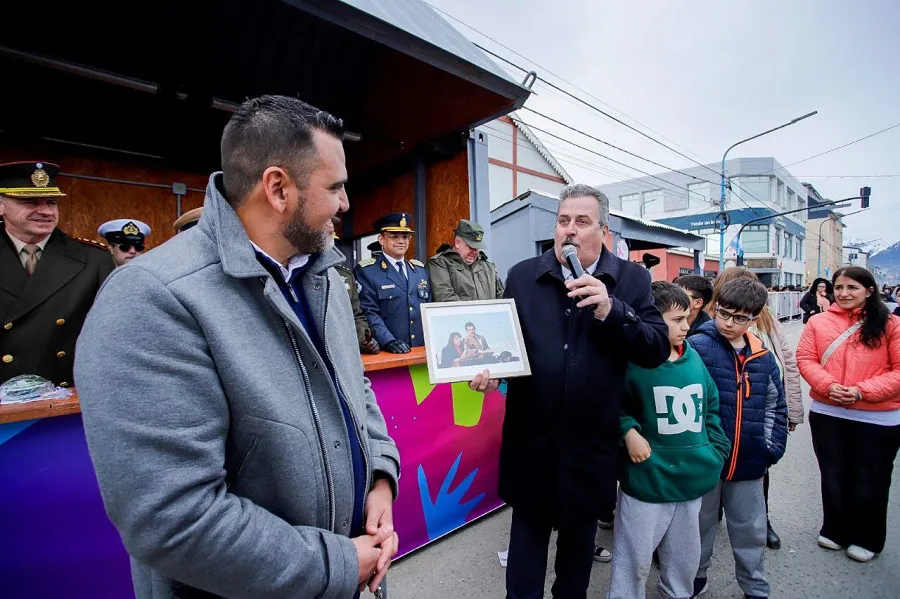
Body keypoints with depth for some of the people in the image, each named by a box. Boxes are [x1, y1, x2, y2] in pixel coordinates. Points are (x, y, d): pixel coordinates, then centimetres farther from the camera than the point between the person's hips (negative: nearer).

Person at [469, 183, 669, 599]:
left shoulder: (633, 279, -4)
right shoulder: (522, 276, -3)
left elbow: (658, 350, -10)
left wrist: (611, 310, -25)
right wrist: (490, 369, -20)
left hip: (591, 440, 1)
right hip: (532, 436, 0)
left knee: (580, 535, 25)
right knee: (527, 531, 18)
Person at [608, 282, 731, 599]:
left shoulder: (694, 358, 4)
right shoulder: (633, 360, -18)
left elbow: (710, 408, 15)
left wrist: (716, 450, 8)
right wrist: (628, 431, -25)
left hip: (692, 479, 7)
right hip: (646, 481, -6)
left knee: (685, 559, 25)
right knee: (635, 560, 9)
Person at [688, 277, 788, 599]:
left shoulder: (763, 356, 2)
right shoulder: (698, 346, -15)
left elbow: (775, 406, 12)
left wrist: (772, 449, 5)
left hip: (748, 462, 4)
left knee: (751, 531, 20)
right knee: (700, 524, 16)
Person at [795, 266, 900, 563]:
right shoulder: (818, 322, -2)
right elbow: (805, 359, -3)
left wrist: (861, 391, -19)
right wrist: (829, 386, -18)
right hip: (826, 413, 1)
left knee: (869, 481, 13)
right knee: (833, 476, 17)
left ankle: (867, 539, 36)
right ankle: (834, 530, 38)